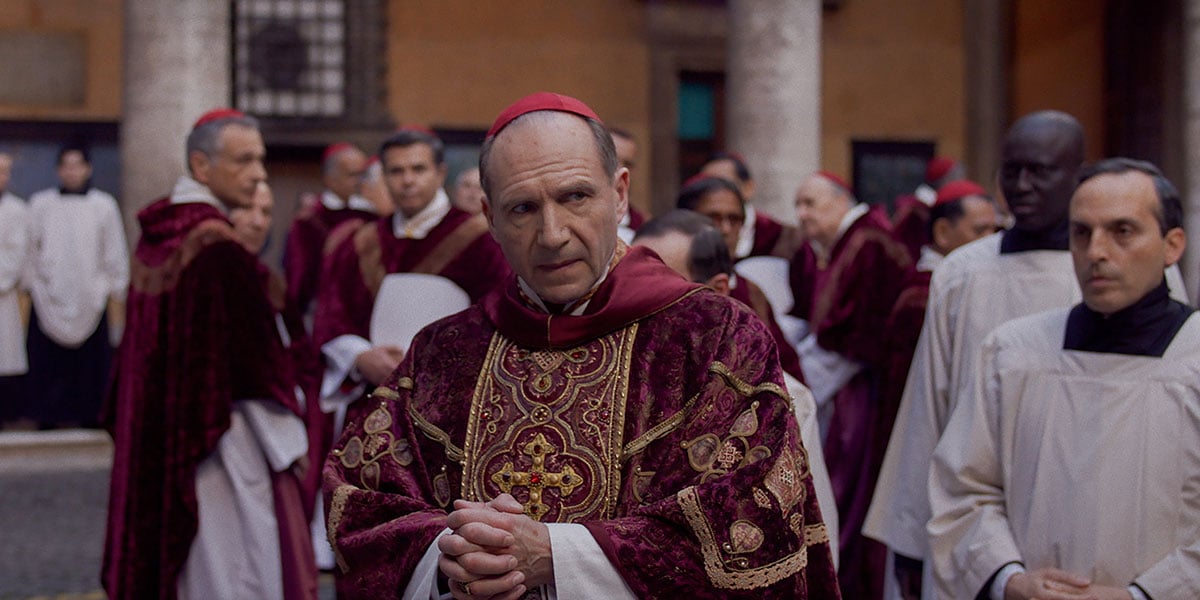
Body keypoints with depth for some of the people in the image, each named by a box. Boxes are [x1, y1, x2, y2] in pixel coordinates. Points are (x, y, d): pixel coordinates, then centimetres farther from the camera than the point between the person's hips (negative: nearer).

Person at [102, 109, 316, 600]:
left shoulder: (156, 233, 6)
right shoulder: (219, 247, -19)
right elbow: (253, 360, -18)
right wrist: (290, 444, -10)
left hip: (157, 439, 9)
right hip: (221, 442, -9)